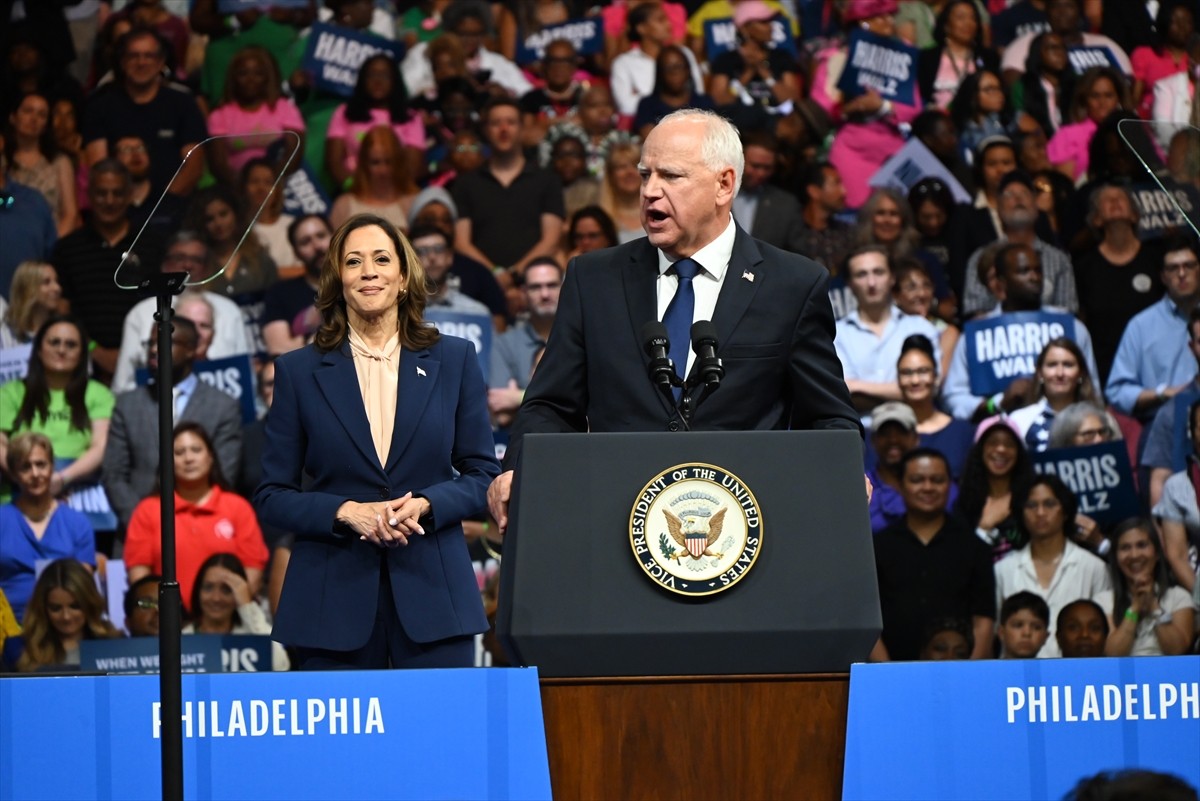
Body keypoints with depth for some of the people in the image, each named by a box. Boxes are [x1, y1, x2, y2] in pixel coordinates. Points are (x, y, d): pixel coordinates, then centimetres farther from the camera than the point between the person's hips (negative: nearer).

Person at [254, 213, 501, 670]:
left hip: (433, 596, 1)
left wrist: (424, 504, -10)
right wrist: (346, 511, -11)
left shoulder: (453, 360, 10)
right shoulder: (299, 371, 7)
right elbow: (271, 496, 6)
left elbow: (483, 475, 10)